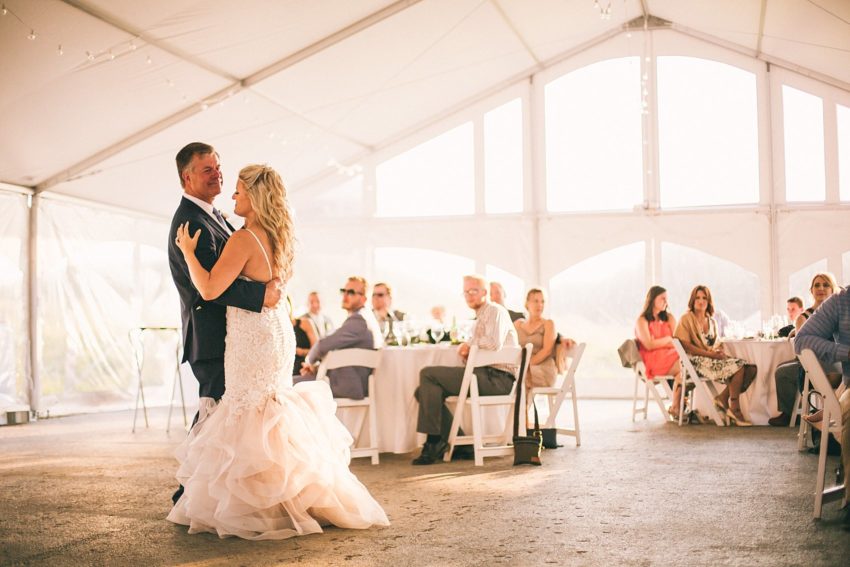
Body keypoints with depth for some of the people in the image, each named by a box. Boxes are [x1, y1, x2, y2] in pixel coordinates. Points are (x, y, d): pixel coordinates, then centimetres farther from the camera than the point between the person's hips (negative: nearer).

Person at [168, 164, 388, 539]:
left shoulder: (244, 239, -17)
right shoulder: (278, 237, 9)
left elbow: (209, 289, -22)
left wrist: (188, 250, -11)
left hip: (252, 339, -9)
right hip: (276, 331, 9)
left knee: (250, 420, 0)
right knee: (273, 417, 17)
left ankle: (258, 508, 7)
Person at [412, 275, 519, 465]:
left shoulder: (495, 311, -2)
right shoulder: (480, 318, 29)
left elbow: (494, 343, -20)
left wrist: (469, 346, -4)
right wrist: (467, 350, 4)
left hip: (497, 378, -10)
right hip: (486, 375, 10)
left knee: (428, 374, -16)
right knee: (425, 391, 3)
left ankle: (433, 442, -13)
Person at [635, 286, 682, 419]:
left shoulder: (669, 318, 21)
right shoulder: (642, 321, 5)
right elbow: (649, 345, -8)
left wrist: (658, 342, -8)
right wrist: (668, 339, 3)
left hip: (670, 356, 5)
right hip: (653, 361, -5)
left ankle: (676, 408, -28)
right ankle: (675, 408, -23)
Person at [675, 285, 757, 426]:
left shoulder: (711, 321, 23)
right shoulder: (686, 319, 1)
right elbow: (686, 346, -10)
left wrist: (720, 351, -4)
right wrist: (710, 353, -17)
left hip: (714, 358, 7)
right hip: (697, 361, -7)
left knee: (750, 368, -16)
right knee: (737, 366, -27)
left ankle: (723, 398, -14)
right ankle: (735, 409, -21)